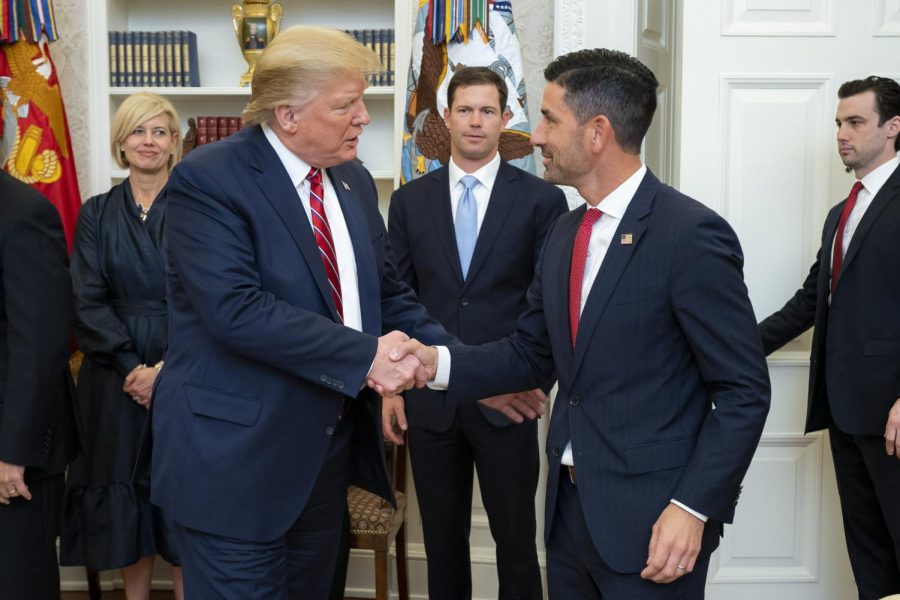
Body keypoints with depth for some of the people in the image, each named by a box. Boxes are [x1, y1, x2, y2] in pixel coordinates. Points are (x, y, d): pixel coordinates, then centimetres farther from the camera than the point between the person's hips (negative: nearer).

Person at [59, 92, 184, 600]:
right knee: (126, 491, 8)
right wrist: (132, 366, -11)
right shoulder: (97, 213, 7)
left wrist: (168, 367, -15)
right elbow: (88, 302, 0)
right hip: (116, 375, 2)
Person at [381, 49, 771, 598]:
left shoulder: (692, 235, -15)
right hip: (569, 506, 7)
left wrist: (692, 507, -20)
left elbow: (743, 391, -14)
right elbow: (531, 353, 9)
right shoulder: (564, 235, 8)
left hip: (650, 518, -7)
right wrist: (438, 362, -5)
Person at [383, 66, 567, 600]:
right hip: (430, 399, 2)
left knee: (516, 538, 10)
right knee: (442, 541, 14)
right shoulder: (411, 200, 6)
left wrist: (539, 382, -5)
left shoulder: (542, 199, -2)